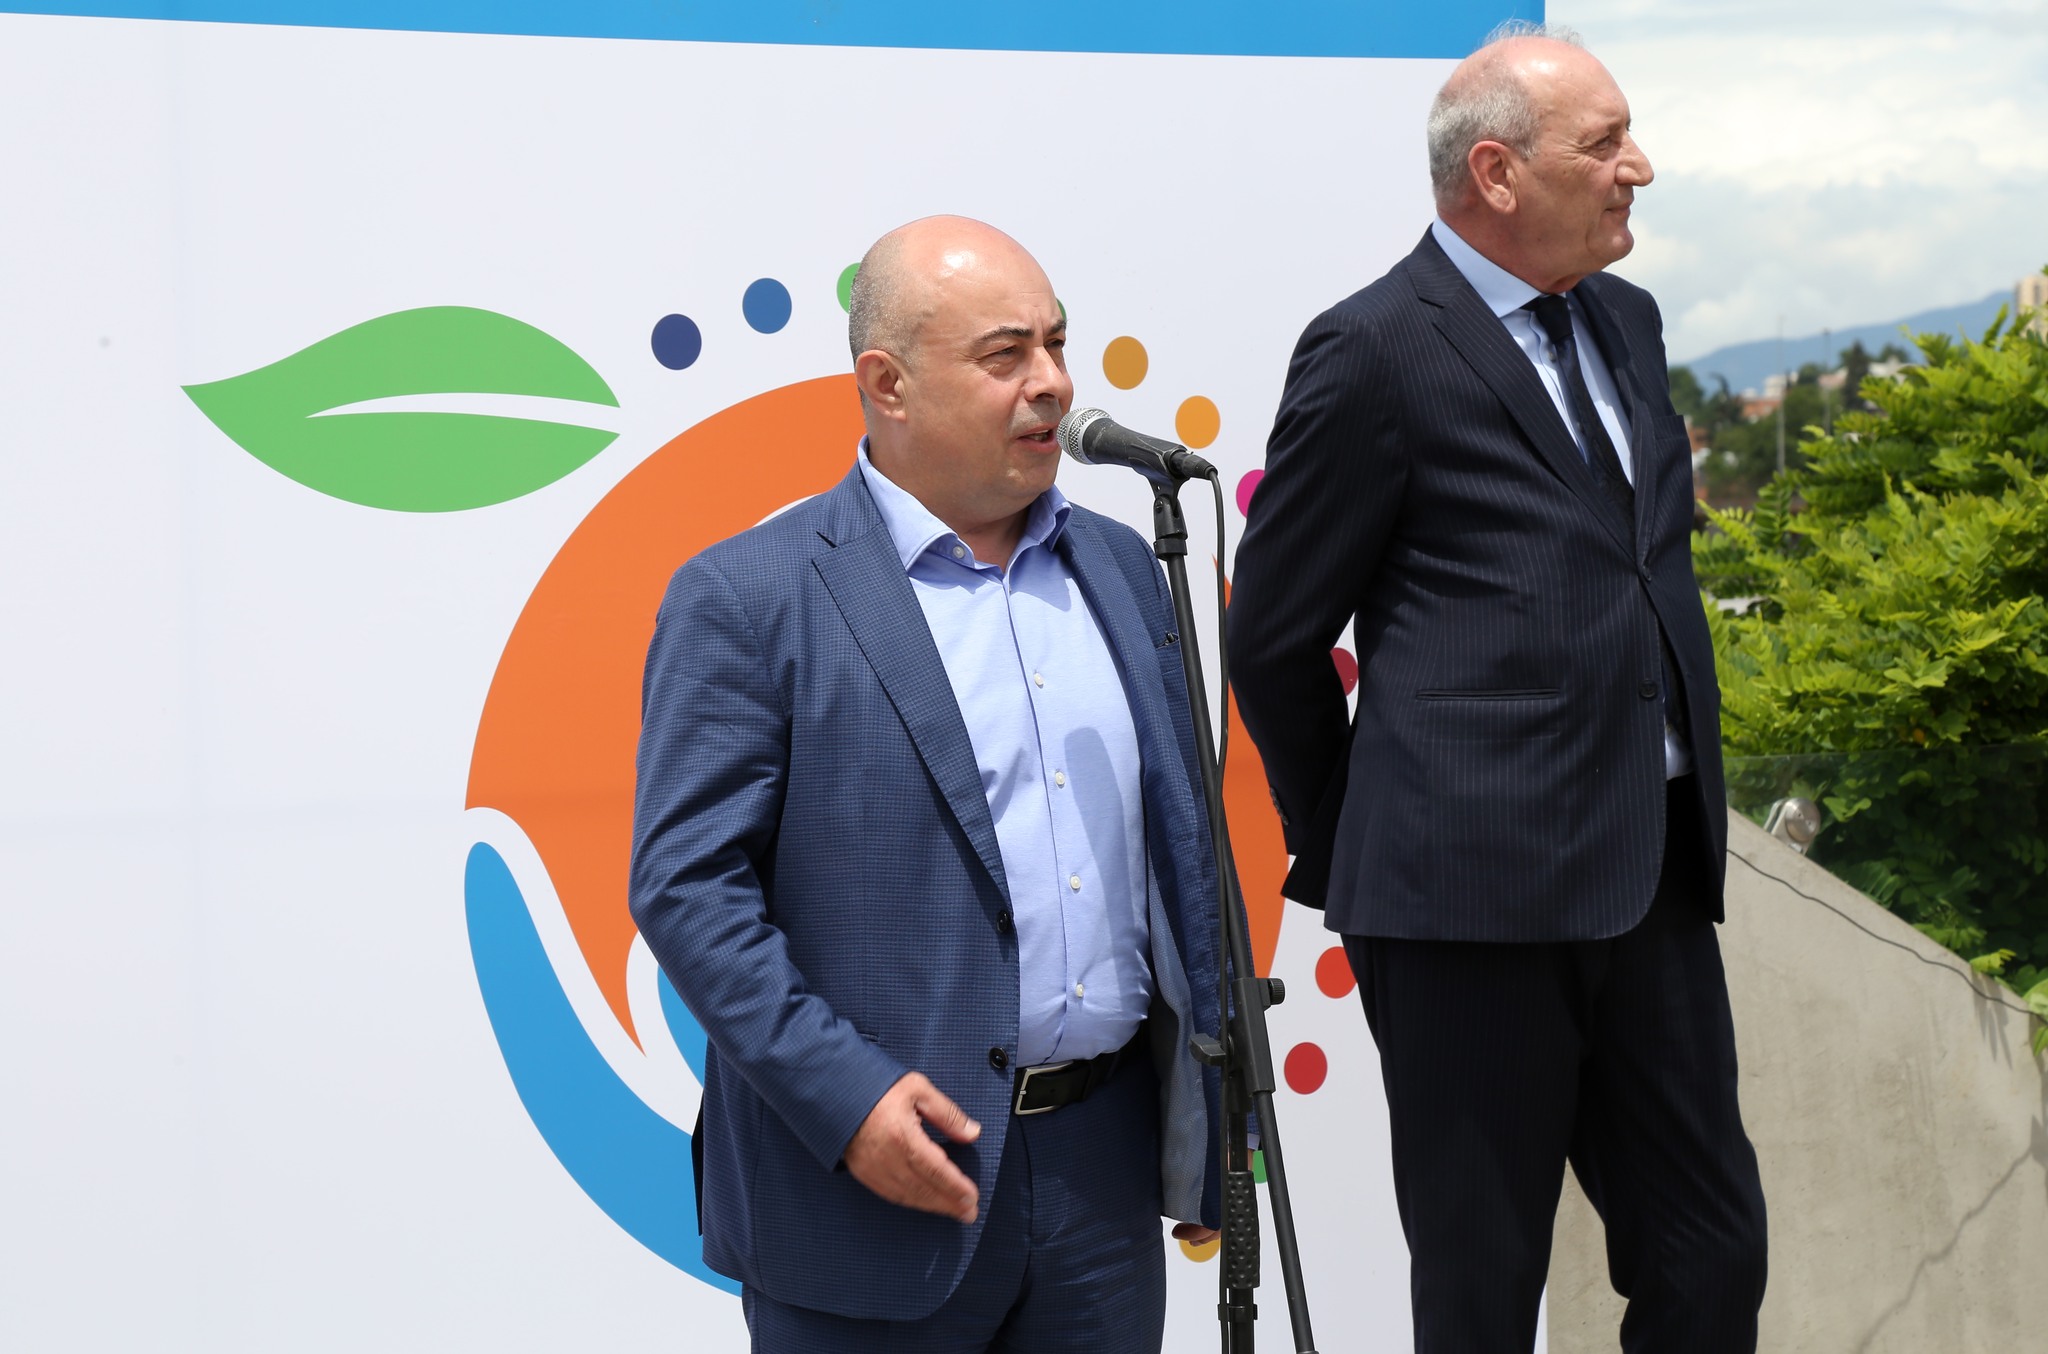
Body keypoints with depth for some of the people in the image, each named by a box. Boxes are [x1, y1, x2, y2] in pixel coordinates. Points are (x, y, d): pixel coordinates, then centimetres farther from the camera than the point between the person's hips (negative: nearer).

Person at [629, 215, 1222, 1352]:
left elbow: (1179, 845, 16)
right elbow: (685, 885, -11)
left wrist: (1208, 1120, 13)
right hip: (878, 1172, -5)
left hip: (1105, 1171, 5)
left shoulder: (1119, 568, 12)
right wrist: (846, 1098, -19)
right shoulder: (747, 599, -7)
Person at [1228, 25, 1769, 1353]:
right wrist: (1347, 860, 7)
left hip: (1653, 873, 7)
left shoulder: (1627, 321, 13)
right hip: (1475, 885, -7)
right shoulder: (1377, 351, -9)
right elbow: (1275, 639, -3)